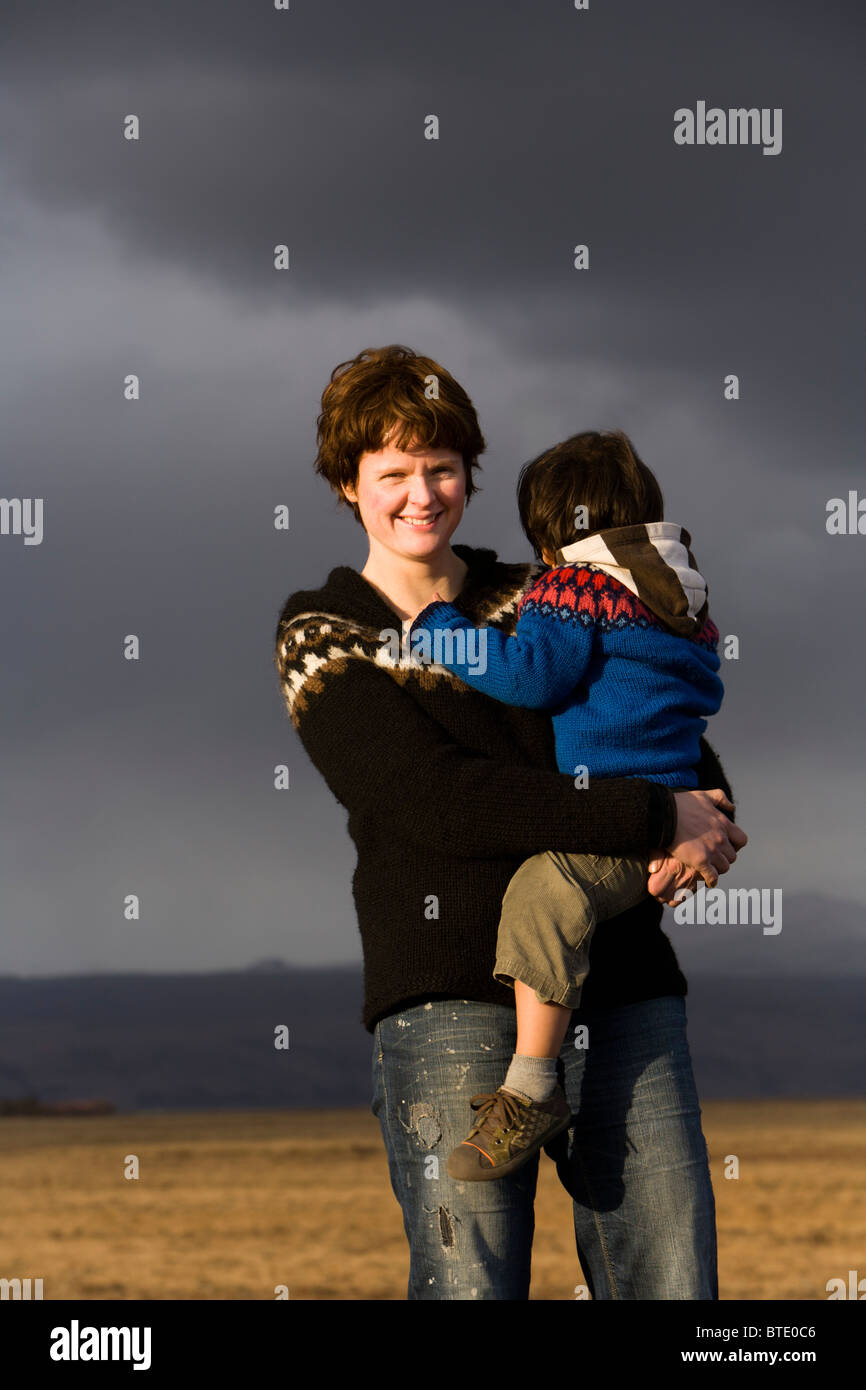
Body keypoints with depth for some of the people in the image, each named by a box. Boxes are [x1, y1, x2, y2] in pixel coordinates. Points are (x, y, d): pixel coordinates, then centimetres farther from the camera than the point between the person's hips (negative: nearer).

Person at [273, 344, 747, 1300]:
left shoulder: (540, 601, 19)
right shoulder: (323, 637, 7)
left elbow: (675, 733, 24)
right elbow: (437, 803, -8)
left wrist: (707, 814, -2)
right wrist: (656, 818, -11)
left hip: (619, 973, 4)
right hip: (449, 987, -3)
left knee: (672, 1279, -5)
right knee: (467, 1280, -10)